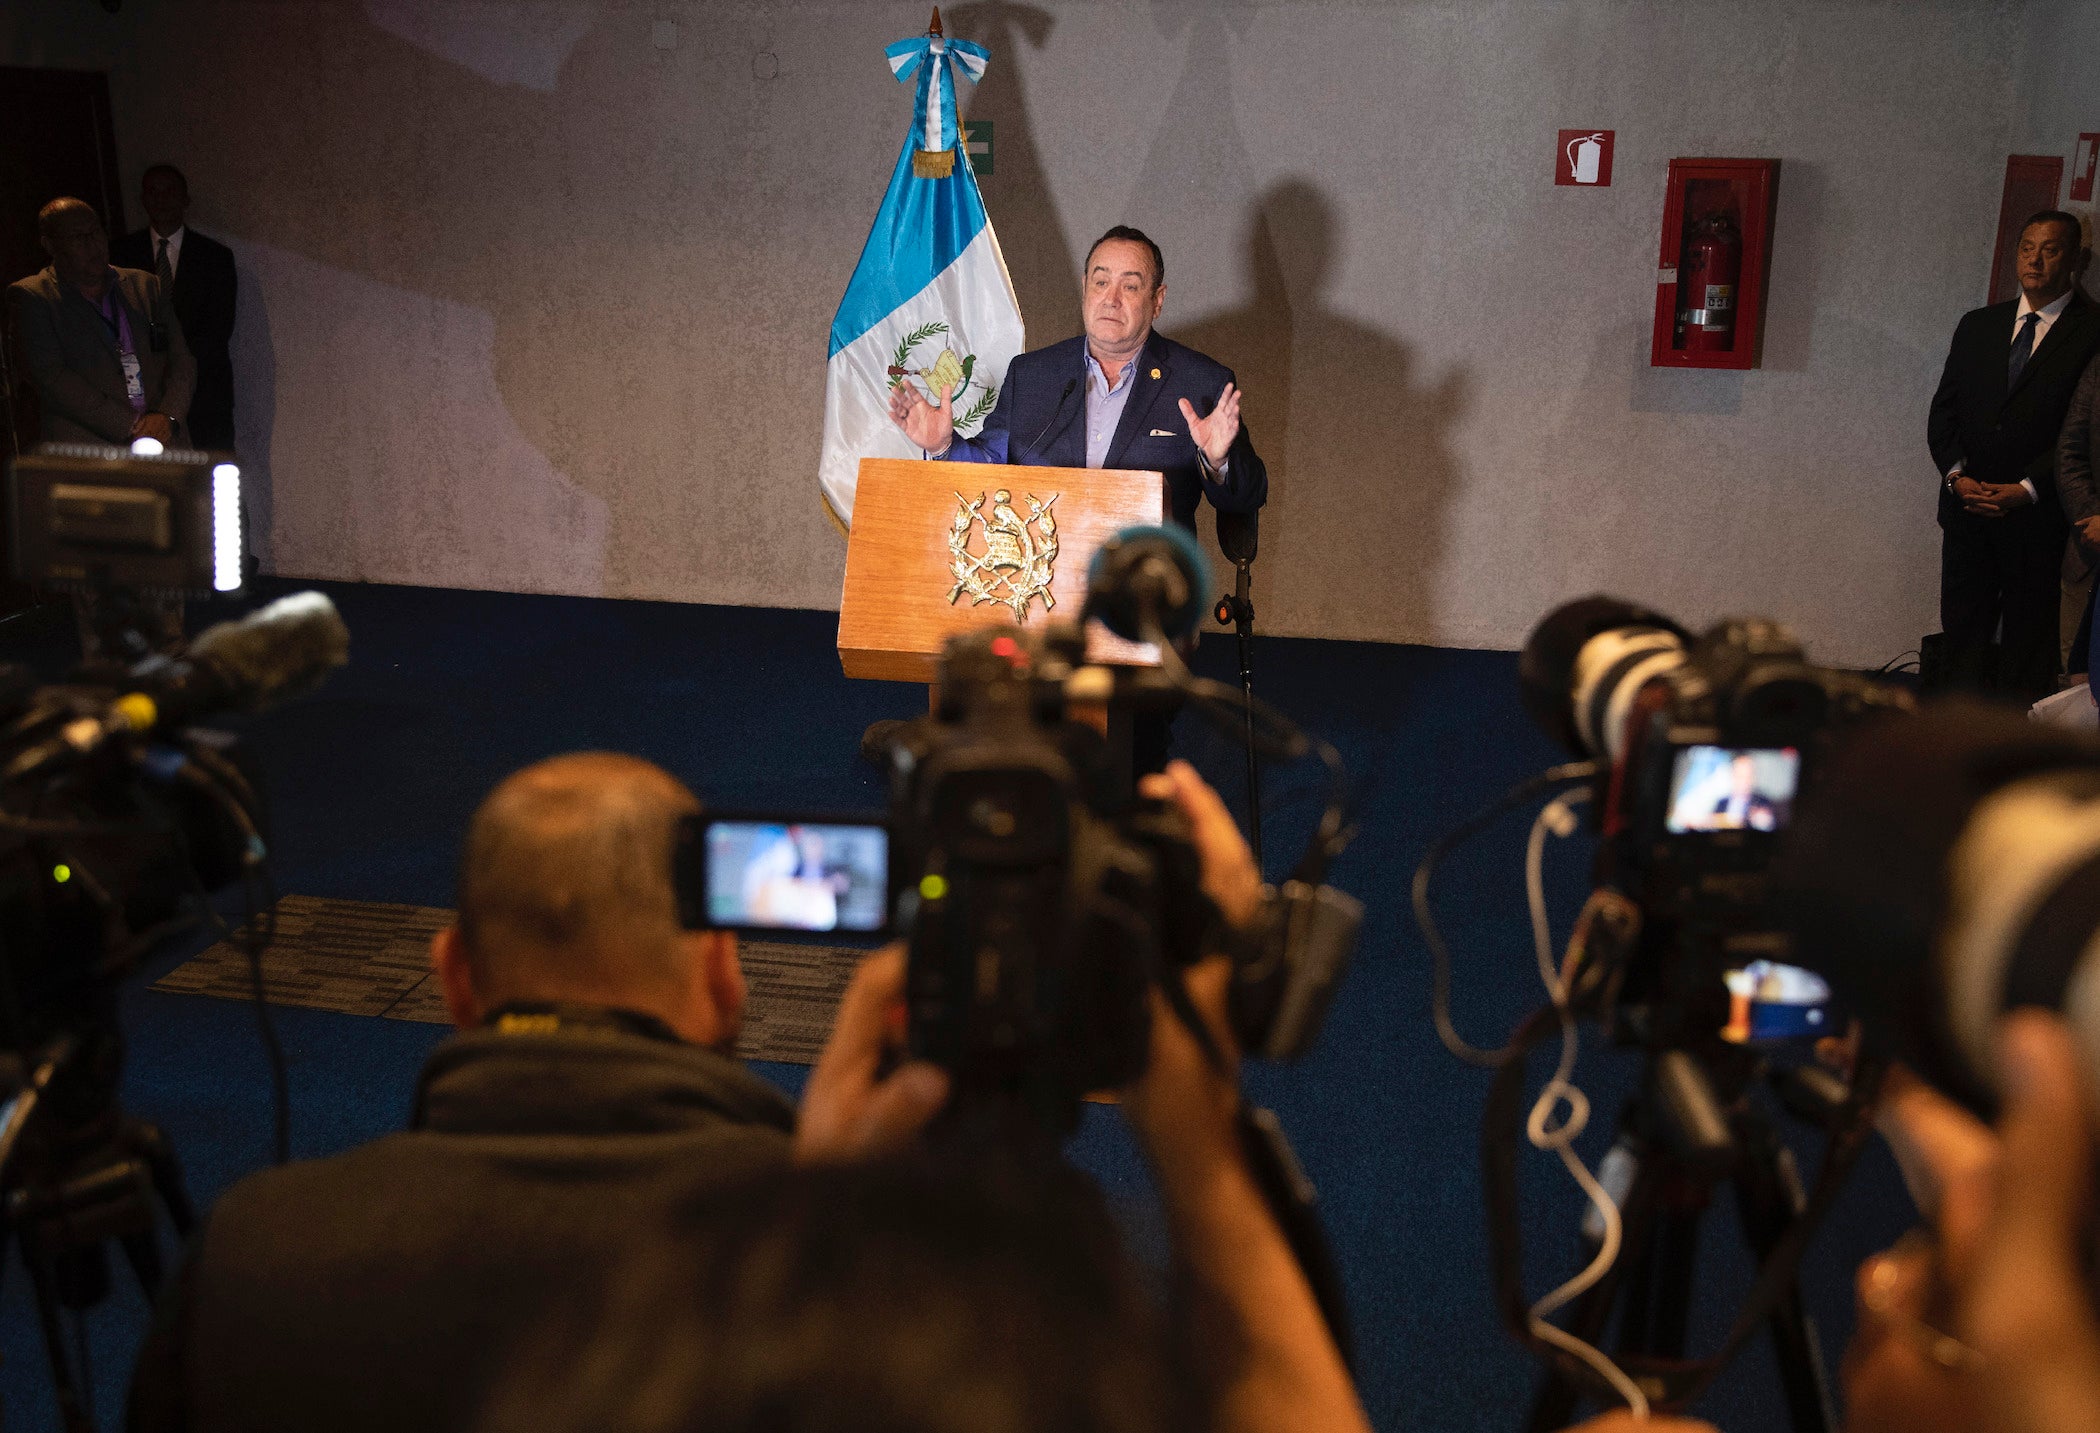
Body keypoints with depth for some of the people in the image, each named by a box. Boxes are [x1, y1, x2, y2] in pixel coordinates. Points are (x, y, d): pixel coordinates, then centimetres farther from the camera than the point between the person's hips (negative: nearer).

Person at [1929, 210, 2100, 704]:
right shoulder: (1977, 325, 12)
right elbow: (1944, 410, 10)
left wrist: (2026, 490, -16)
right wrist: (1957, 475, -5)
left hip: (2038, 518, -4)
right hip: (1967, 513, 4)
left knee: (2028, 642, 1)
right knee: (1962, 632, 6)